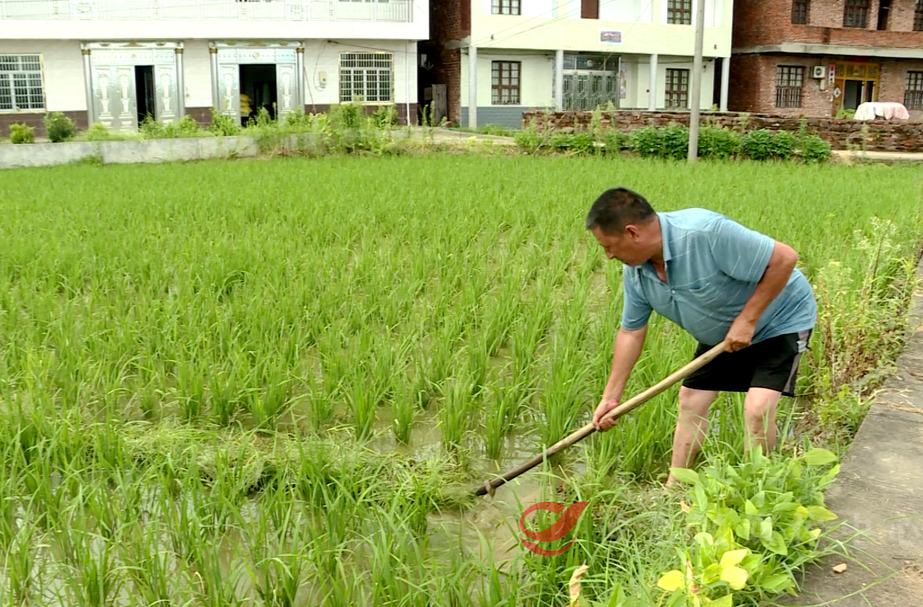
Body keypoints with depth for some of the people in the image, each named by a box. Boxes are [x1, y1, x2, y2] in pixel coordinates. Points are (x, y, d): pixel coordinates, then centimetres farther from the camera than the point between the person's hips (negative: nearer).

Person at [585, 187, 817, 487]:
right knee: (690, 400, 6)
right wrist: (610, 396, -2)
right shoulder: (635, 270, -12)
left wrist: (747, 320, -29)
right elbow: (630, 331, -2)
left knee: (758, 408, -19)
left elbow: (785, 258, -32)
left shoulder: (706, 232, -37)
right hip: (721, 334, 7)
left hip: (781, 318, -7)